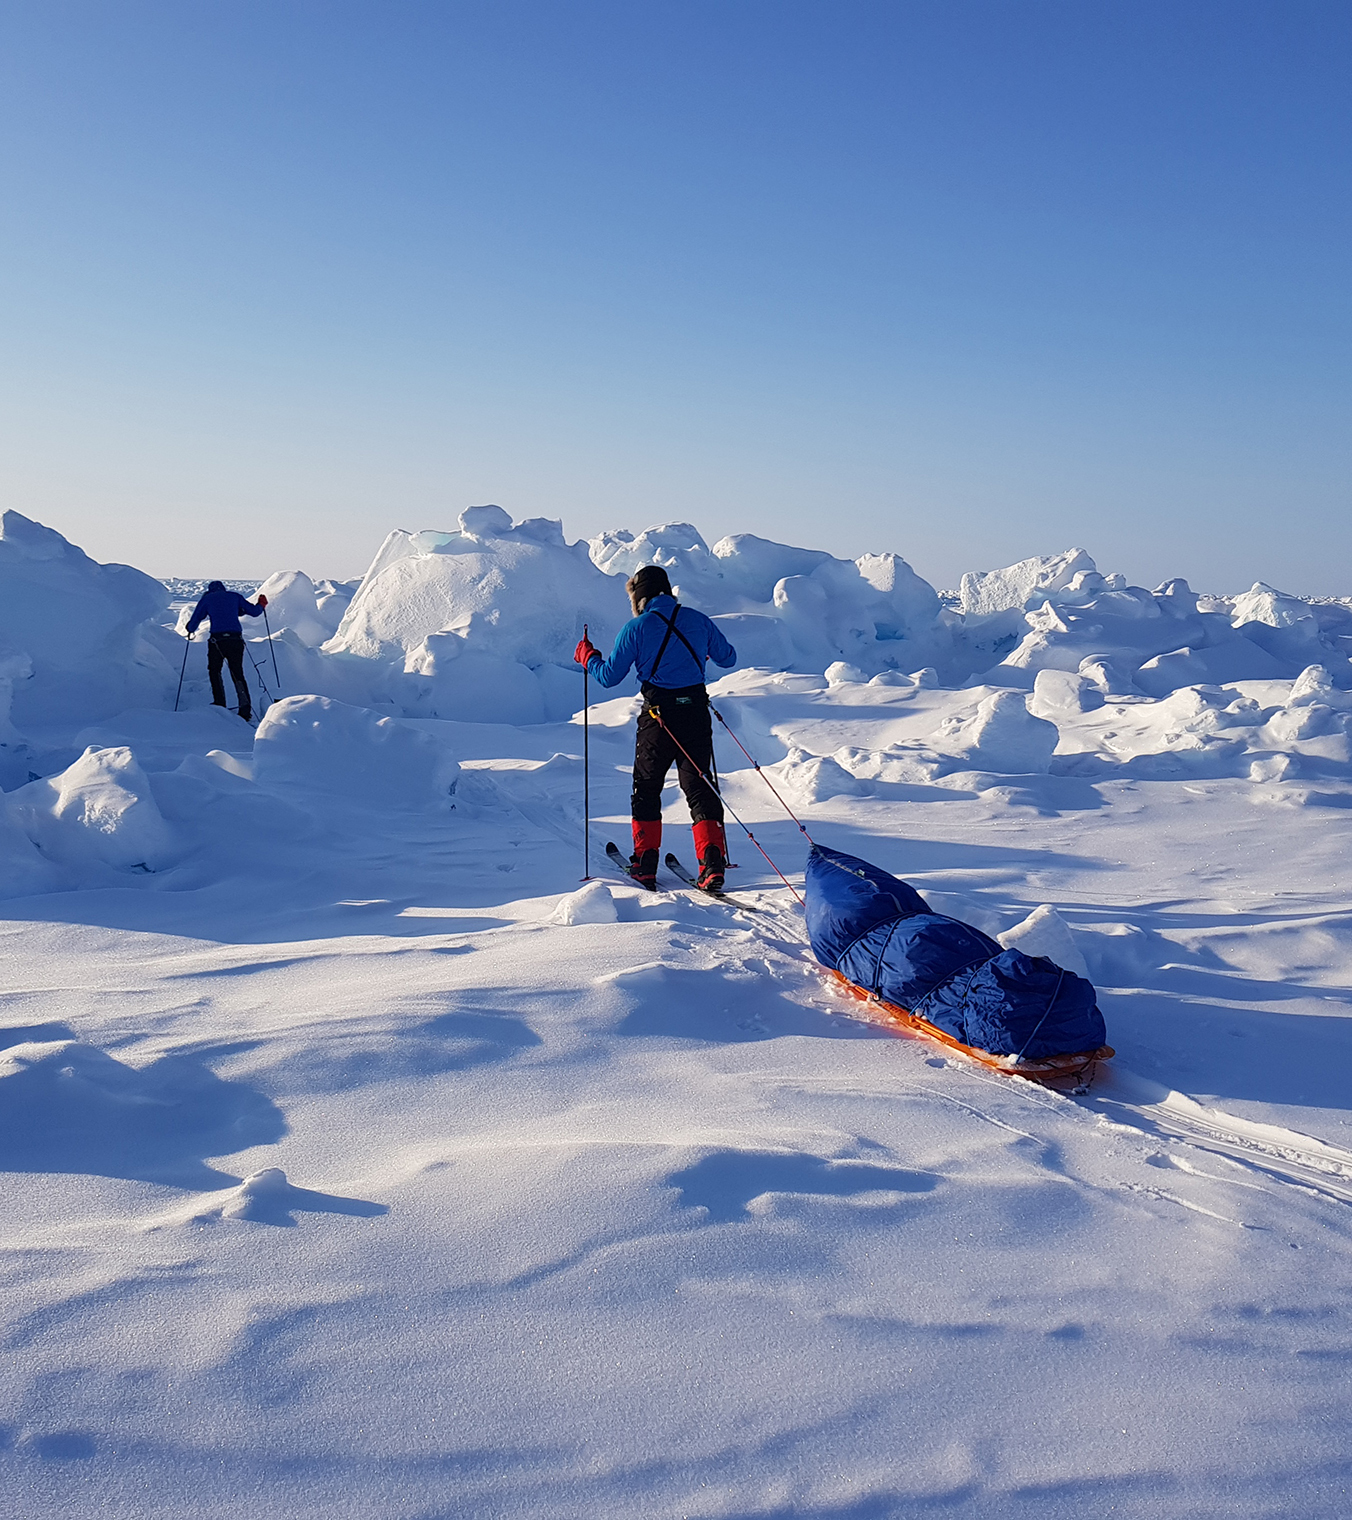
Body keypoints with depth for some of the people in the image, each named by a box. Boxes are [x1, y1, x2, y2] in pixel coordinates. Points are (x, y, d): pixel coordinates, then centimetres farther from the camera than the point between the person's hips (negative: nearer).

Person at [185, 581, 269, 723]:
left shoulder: (207, 598, 12)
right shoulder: (234, 596, 15)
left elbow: (194, 622, 11)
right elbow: (254, 611, 17)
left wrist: (190, 630, 33)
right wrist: (261, 604, 38)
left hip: (217, 640, -2)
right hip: (236, 640, 2)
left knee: (214, 671, 19)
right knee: (238, 673, 10)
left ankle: (220, 704, 9)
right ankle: (246, 710, -2)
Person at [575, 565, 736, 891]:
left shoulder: (636, 628, -5)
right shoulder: (698, 620, 5)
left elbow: (609, 676, -2)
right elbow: (728, 658, 16)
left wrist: (587, 655, 17)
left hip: (659, 716, -2)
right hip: (696, 712, 3)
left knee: (646, 788, 15)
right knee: (699, 787, 7)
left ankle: (645, 865, 15)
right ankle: (713, 863, -7)